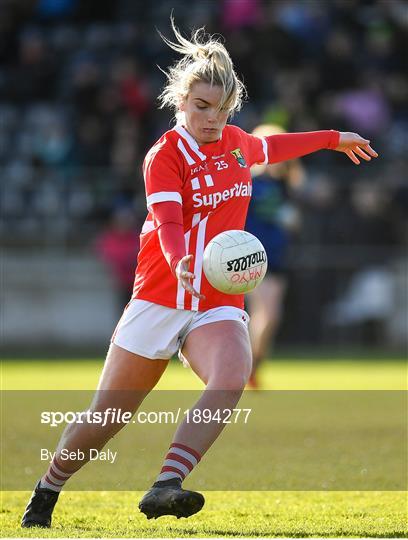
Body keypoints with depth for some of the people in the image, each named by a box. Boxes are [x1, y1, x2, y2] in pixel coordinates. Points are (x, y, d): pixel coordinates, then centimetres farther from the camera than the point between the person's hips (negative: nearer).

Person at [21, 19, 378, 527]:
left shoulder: (236, 142, 10)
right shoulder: (165, 154, -10)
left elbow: (271, 146, 34)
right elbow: (169, 223, -25)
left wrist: (335, 138, 46)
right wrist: (180, 264, -46)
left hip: (219, 304, 4)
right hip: (159, 299, -4)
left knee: (232, 376, -31)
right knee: (103, 420, 3)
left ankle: (164, 487, -39)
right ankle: (45, 494, 28)